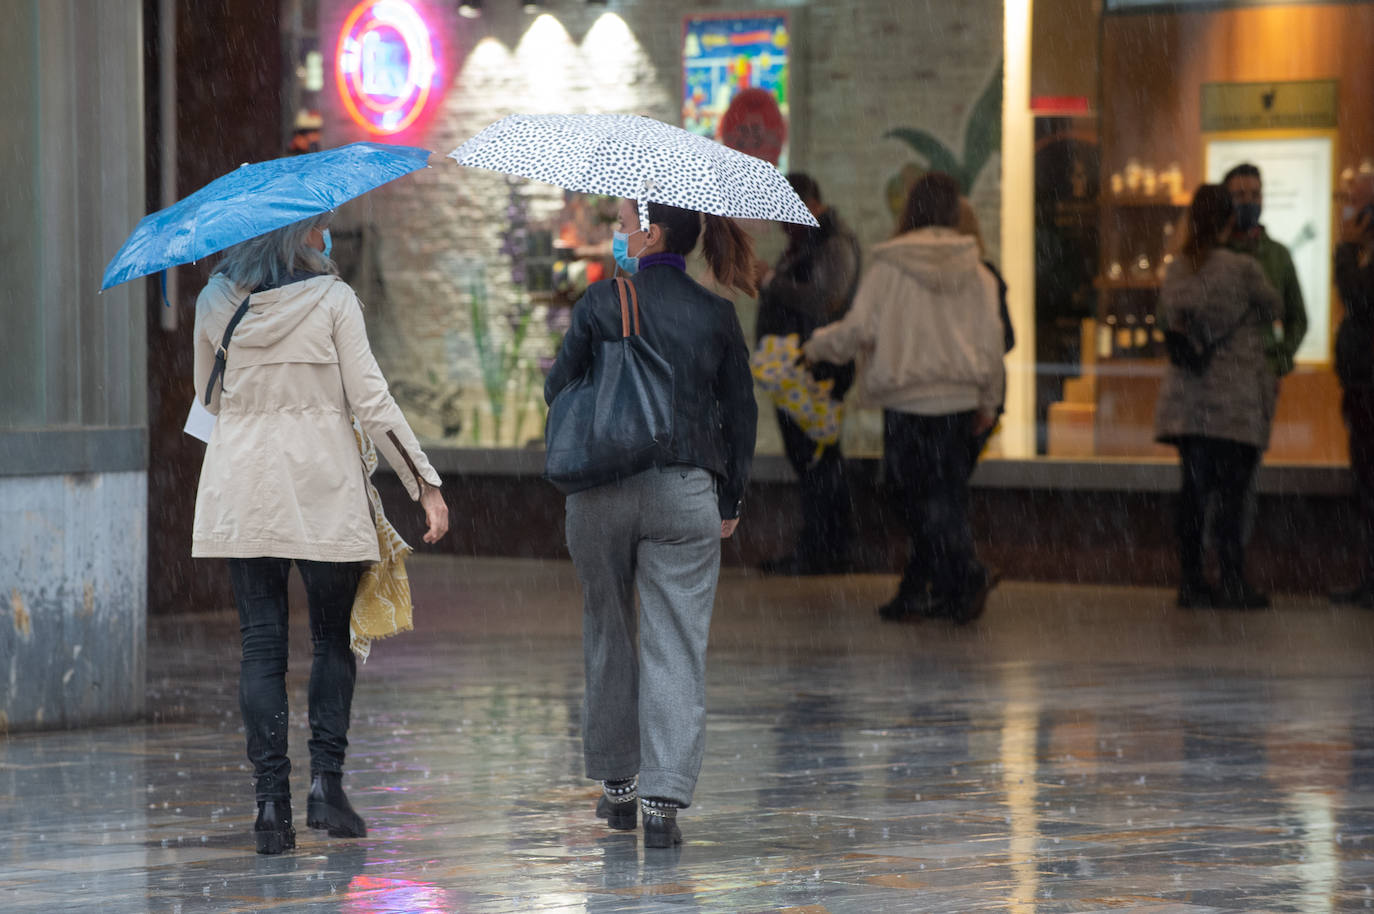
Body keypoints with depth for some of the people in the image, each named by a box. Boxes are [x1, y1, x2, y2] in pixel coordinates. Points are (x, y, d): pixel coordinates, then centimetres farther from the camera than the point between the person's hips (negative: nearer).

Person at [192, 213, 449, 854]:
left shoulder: (215, 303, 3)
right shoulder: (331, 300, -6)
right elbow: (371, 401, -8)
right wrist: (425, 484, -2)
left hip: (241, 491, 2)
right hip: (323, 489, -2)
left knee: (262, 645, 3)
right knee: (332, 637, 12)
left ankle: (271, 802, -3)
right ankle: (326, 779, -2)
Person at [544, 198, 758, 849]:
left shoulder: (600, 303, -4)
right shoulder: (716, 316, 2)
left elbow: (557, 390, 1)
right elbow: (741, 415, 6)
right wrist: (731, 503, 15)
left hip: (600, 494, 0)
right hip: (686, 493, 0)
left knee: (609, 634, 16)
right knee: (677, 644, 0)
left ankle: (617, 782, 25)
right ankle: (664, 796, -9)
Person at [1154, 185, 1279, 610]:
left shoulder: (1176, 269, 6)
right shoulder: (1242, 268, -10)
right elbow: (1272, 309, 6)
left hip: (1186, 399, 5)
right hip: (1235, 396, -5)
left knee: (1194, 487, 8)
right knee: (1230, 491, -4)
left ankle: (1191, 580, 10)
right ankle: (1233, 583, -5)